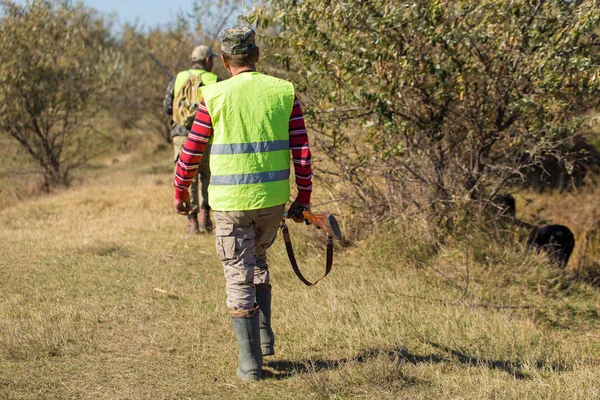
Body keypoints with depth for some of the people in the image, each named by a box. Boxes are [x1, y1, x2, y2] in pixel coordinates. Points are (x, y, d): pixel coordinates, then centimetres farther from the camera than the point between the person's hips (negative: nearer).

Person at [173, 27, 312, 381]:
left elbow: (191, 152, 1)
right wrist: (304, 197, 6)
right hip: (274, 200, 3)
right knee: (258, 261, 27)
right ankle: (264, 337, 22)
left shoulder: (215, 97, -5)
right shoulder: (284, 93, 0)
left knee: (240, 277, 6)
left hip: (231, 203, -3)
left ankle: (250, 363, 8)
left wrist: (180, 192, 15)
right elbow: (302, 150, -1)